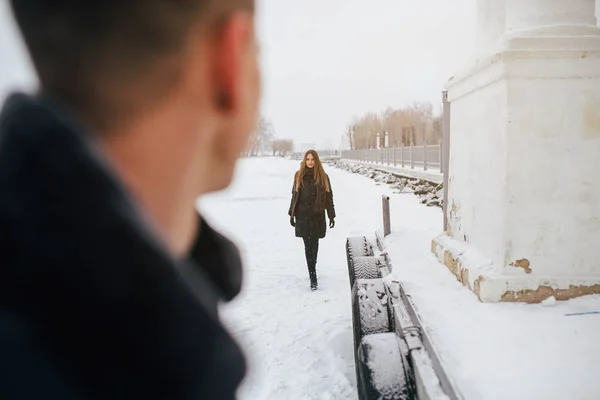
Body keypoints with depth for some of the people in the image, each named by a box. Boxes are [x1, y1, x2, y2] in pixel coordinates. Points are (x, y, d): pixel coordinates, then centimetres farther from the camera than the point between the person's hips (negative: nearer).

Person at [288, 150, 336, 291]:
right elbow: (295, 195, 8)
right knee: (308, 246, -2)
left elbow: (328, 197, 3)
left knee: (314, 245, 6)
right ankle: (313, 277, -1)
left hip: (318, 216, 0)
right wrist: (292, 214, 6)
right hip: (303, 216, 0)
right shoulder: (299, 175, 4)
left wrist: (331, 216, 1)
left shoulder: (323, 177, 1)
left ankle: (312, 270, 25)